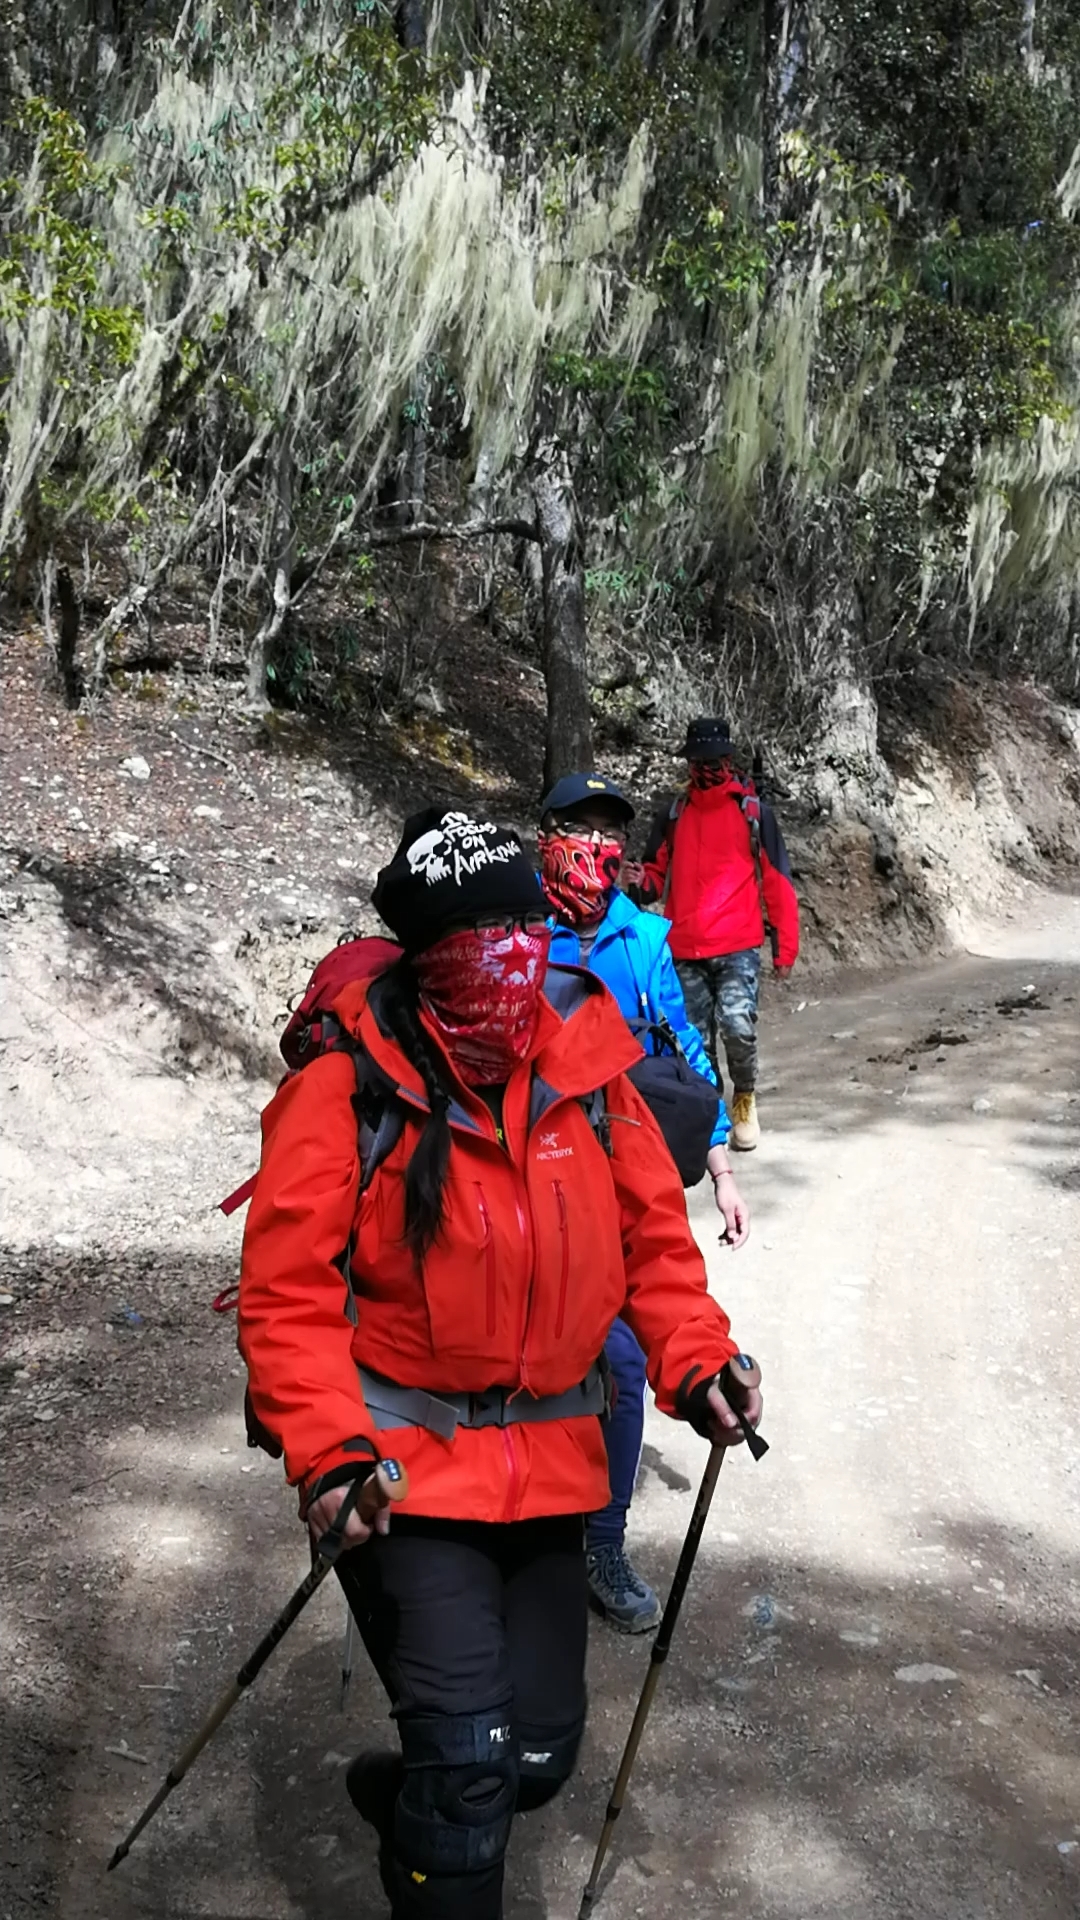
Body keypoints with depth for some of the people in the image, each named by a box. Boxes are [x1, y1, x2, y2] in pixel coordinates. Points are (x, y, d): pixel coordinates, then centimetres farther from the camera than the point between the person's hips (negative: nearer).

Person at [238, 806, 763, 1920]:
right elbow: (288, 1292, -13)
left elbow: (652, 1234, 8)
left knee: (538, 1754, 15)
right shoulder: (349, 1090, -15)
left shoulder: (586, 1071, -3)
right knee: (470, 1756, -11)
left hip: (549, 1463, 5)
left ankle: (410, 1800, 47)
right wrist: (328, 1451, -23)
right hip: (403, 1465, -4)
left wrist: (695, 1363, -5)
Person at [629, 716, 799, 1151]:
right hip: (686, 951, 3)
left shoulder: (753, 811, 4)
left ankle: (744, 1097, 6)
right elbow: (658, 874, 18)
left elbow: (777, 881, 4)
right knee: (698, 1042, 4)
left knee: (737, 1025, -20)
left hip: (739, 946, -3)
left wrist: (785, 945, 1)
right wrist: (642, 882, -7)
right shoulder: (674, 815, 12)